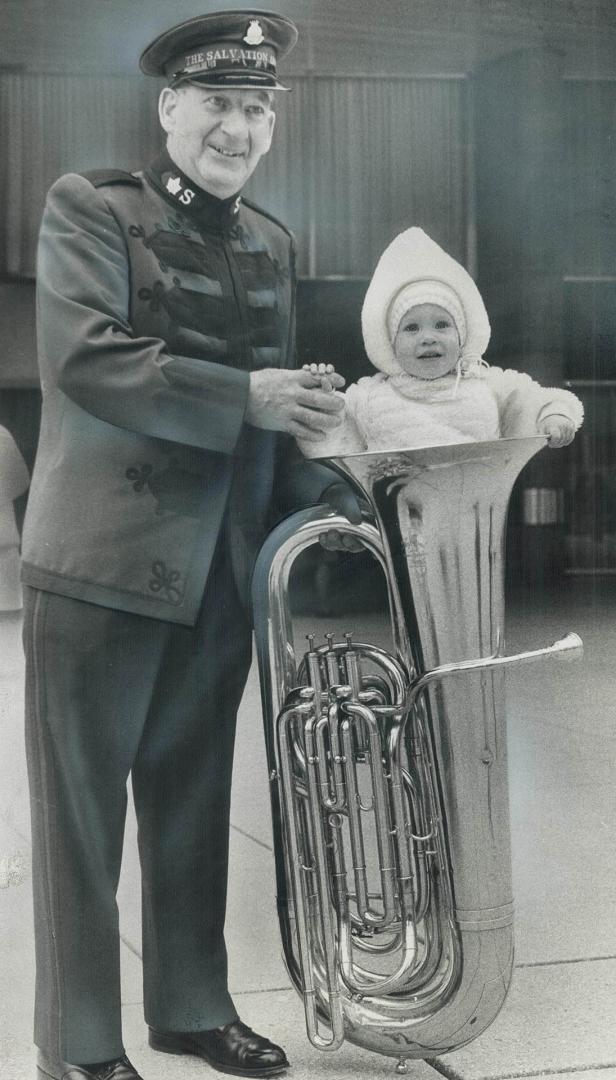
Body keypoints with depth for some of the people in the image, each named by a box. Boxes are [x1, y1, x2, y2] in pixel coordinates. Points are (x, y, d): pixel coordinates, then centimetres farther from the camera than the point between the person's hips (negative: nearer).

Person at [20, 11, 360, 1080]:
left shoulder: (270, 242, 14)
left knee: (193, 798, 16)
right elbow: (83, 356, -18)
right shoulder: (90, 206, -5)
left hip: (221, 564, 6)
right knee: (82, 804, 4)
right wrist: (243, 396, -21)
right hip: (104, 555, -6)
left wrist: (327, 492, 1)